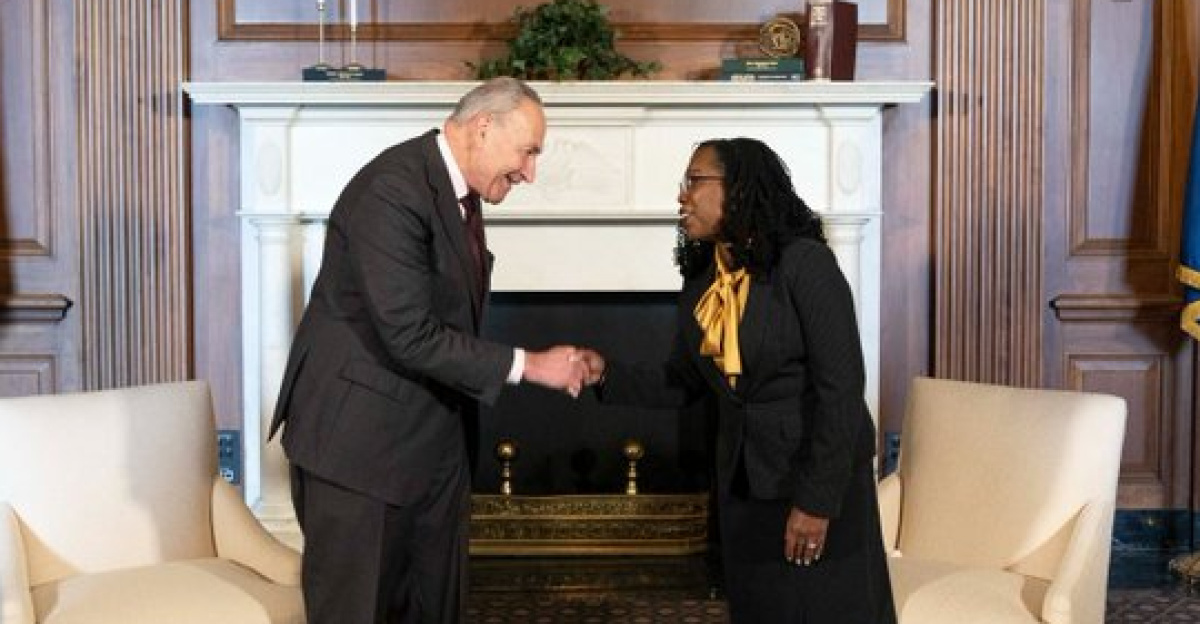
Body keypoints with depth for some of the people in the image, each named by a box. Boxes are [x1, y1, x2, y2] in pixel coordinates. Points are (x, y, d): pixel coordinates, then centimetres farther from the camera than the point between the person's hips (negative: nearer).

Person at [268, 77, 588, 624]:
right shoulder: (392, 189, -21)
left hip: (434, 440, 9)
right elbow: (409, 336, -25)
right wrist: (524, 365, -19)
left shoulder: (458, 190, 8)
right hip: (359, 437, -9)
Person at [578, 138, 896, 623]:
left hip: (820, 473, -6)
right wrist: (607, 374, -8)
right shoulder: (700, 278, 3)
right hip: (744, 475, 6)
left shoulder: (804, 264, -17)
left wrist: (818, 499, -21)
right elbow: (681, 382, 8)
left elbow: (841, 386, -19)